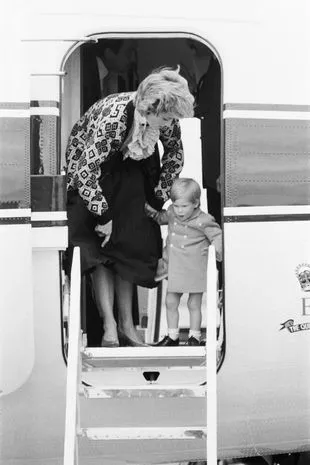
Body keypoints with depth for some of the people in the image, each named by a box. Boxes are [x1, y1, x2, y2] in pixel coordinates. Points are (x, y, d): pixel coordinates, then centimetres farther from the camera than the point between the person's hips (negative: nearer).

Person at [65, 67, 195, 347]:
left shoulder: (165, 116, -22)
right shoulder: (112, 119, -40)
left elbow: (175, 153, -2)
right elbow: (86, 172, -35)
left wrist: (160, 199, -2)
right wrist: (103, 217, -26)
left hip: (128, 172, 5)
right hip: (87, 173, -5)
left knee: (128, 246, -1)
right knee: (99, 249, -12)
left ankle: (126, 325, 5)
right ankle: (109, 328, -9)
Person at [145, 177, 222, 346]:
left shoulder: (203, 221, -15)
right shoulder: (171, 214, 1)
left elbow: (218, 236, -9)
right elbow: (160, 218, 22)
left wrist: (215, 250, -26)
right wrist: (148, 209, 7)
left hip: (196, 271, -5)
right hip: (175, 269, 5)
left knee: (194, 305, 8)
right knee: (170, 303, 9)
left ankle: (194, 337, 24)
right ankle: (172, 336, 24)